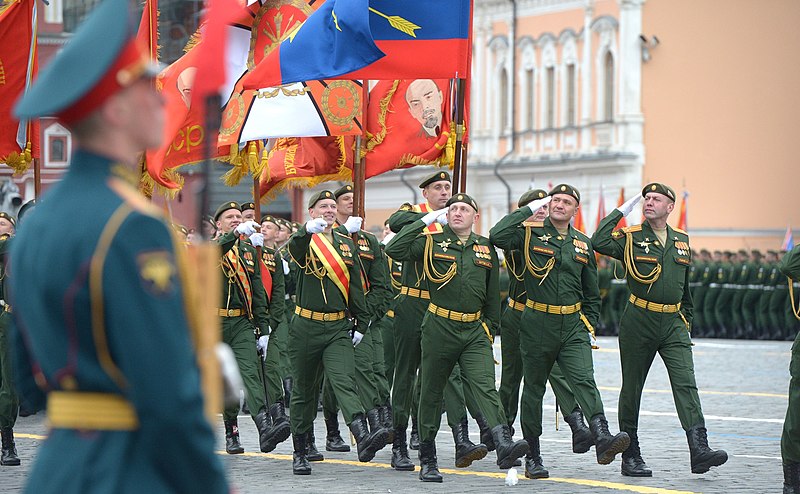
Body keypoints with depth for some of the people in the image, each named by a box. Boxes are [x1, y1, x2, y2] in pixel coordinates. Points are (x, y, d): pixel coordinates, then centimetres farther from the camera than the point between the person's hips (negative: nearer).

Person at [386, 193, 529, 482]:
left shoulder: (486, 249, 12)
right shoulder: (432, 242, 1)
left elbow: (492, 293, 19)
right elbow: (394, 250, -14)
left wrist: (490, 327, 16)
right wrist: (425, 221, -11)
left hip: (475, 331, 1)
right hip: (439, 328, -1)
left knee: (486, 387, -16)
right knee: (431, 393, 6)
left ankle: (504, 446, -32)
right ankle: (427, 461, 17)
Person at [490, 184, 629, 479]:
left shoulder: (583, 244, 11)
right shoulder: (531, 234, 0)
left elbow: (591, 292, 20)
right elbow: (497, 236, -20)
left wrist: (590, 325, 11)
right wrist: (529, 209, -12)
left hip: (573, 326, 2)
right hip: (537, 325, -2)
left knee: (584, 380, -18)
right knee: (534, 388, 7)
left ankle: (602, 439, -33)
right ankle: (533, 457, 16)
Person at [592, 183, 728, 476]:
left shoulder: (682, 241, 12)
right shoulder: (630, 238, -1)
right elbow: (599, 243, -21)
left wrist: (686, 319, 20)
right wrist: (621, 211, -13)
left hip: (673, 324, 3)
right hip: (638, 323, -3)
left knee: (686, 384, -12)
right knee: (632, 389, 5)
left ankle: (699, 451, -21)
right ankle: (631, 457, 14)